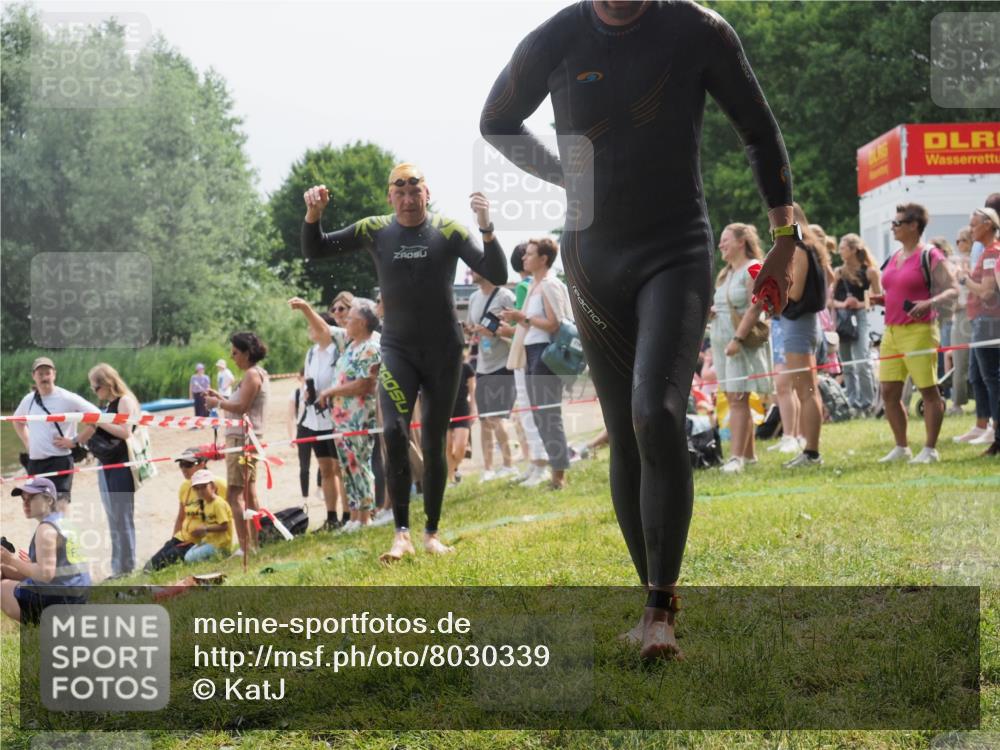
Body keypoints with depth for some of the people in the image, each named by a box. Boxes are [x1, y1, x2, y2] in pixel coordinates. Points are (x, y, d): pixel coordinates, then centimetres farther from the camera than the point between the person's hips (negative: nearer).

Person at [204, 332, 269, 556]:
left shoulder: (252, 374, -13)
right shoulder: (259, 373, 17)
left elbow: (241, 407, -21)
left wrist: (218, 403, -8)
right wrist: (221, 398, 10)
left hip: (242, 438, -11)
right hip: (249, 438, 11)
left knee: (235, 494, -13)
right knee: (249, 493, 15)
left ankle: (245, 547, -16)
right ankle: (255, 543, 21)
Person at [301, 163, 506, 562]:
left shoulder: (449, 231, -5)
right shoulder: (375, 230, 0)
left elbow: (497, 276, -12)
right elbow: (314, 251, 5)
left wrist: (487, 228, -28)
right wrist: (313, 214, -14)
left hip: (444, 350, 0)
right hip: (397, 349, 0)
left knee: (433, 444, 6)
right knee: (394, 433, -20)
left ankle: (431, 533, 19)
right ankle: (401, 533, -15)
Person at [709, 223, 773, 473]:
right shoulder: (724, 274, 19)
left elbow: (755, 307, -16)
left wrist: (738, 338, -22)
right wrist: (711, 311, 4)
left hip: (743, 343, -9)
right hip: (722, 341, 9)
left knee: (738, 399, -13)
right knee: (733, 399, 9)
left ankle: (736, 457, -16)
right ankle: (748, 453, 16)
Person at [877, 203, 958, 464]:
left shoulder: (930, 256, -6)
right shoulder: (894, 258, 16)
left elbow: (952, 290, -11)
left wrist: (930, 303, -27)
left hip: (919, 331, -8)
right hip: (892, 332, 8)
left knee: (928, 390, -1)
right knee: (889, 392, 6)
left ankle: (930, 449, 6)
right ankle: (901, 447, 16)